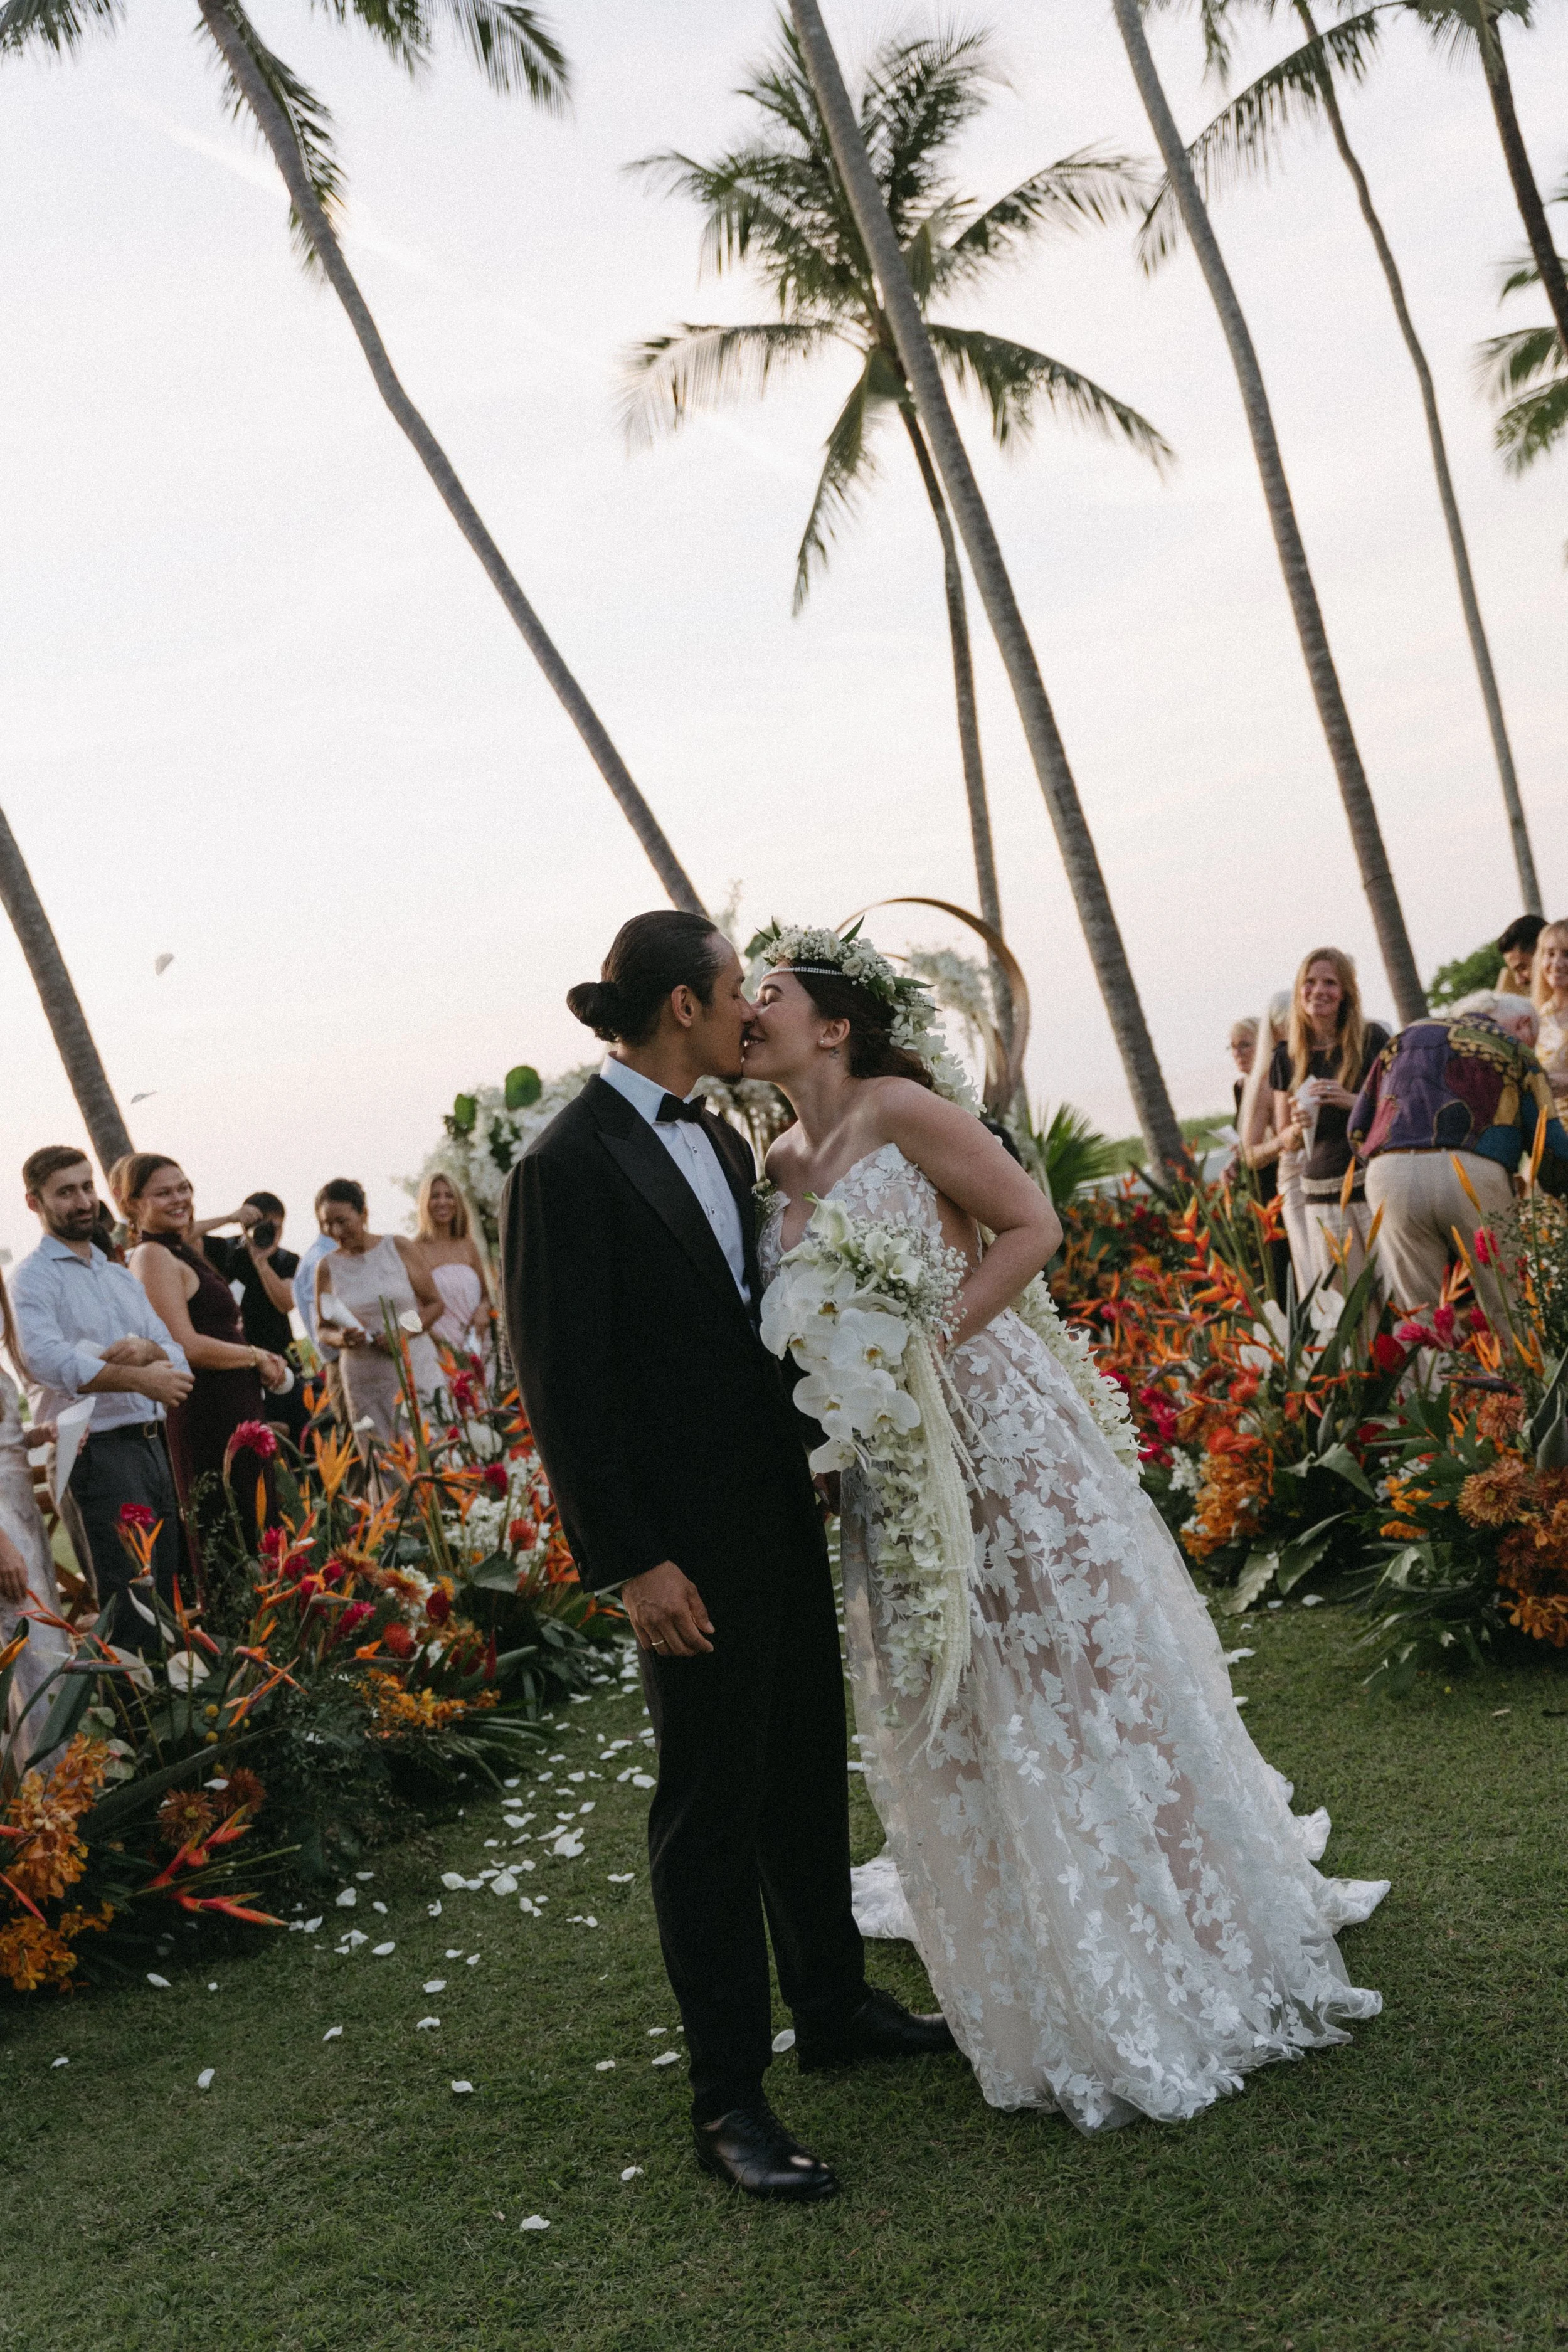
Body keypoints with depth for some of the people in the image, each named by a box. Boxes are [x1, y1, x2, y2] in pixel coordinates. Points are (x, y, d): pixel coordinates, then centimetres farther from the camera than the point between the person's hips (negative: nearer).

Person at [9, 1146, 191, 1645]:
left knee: (165, 1597, 9)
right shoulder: (33, 1279, -4)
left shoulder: (122, 1277, 20)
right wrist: (139, 1379, -27)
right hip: (98, 1451, -7)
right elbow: (46, 1360, -22)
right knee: (129, 1607, -9)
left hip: (153, 1445, 7)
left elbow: (177, 1359, 13)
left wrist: (148, 1350, -10)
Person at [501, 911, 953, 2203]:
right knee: (712, 1804, 2)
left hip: (779, 1504, 8)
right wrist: (632, 1562, -19)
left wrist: (818, 1448, 15)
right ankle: (727, 2097, 15)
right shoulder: (571, 1164, -16)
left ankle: (834, 2003, 38)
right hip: (689, 1536, -8)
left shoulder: (720, 1137, 9)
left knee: (807, 1768, 20)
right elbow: (563, 1382, -18)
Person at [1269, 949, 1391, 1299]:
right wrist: (1299, 1125, -8)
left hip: (1375, 1186, -3)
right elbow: (1283, 1140, 15)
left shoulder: (1371, 1038, 0)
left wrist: (1353, 1101, -17)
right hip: (1322, 1194, 3)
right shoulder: (1287, 1056, 9)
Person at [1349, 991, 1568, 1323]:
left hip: (1389, 1174, 3)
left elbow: (1357, 1131, 24)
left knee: (1421, 1318, 7)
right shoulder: (1513, 1049, 18)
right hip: (1472, 1176, -3)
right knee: (1510, 1315, 3)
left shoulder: (1405, 1038, 28)